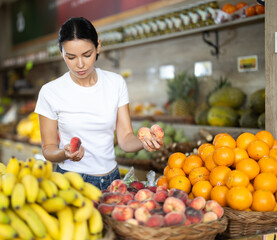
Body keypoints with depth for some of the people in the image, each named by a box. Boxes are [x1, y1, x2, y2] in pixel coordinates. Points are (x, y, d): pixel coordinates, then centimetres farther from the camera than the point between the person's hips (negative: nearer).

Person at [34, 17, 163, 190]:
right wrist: (65, 154, -22)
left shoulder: (116, 83, 1)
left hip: (111, 180, 2)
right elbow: (48, 149, -1)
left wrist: (143, 143, -21)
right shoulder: (50, 92, -6)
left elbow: (125, 138, 0)